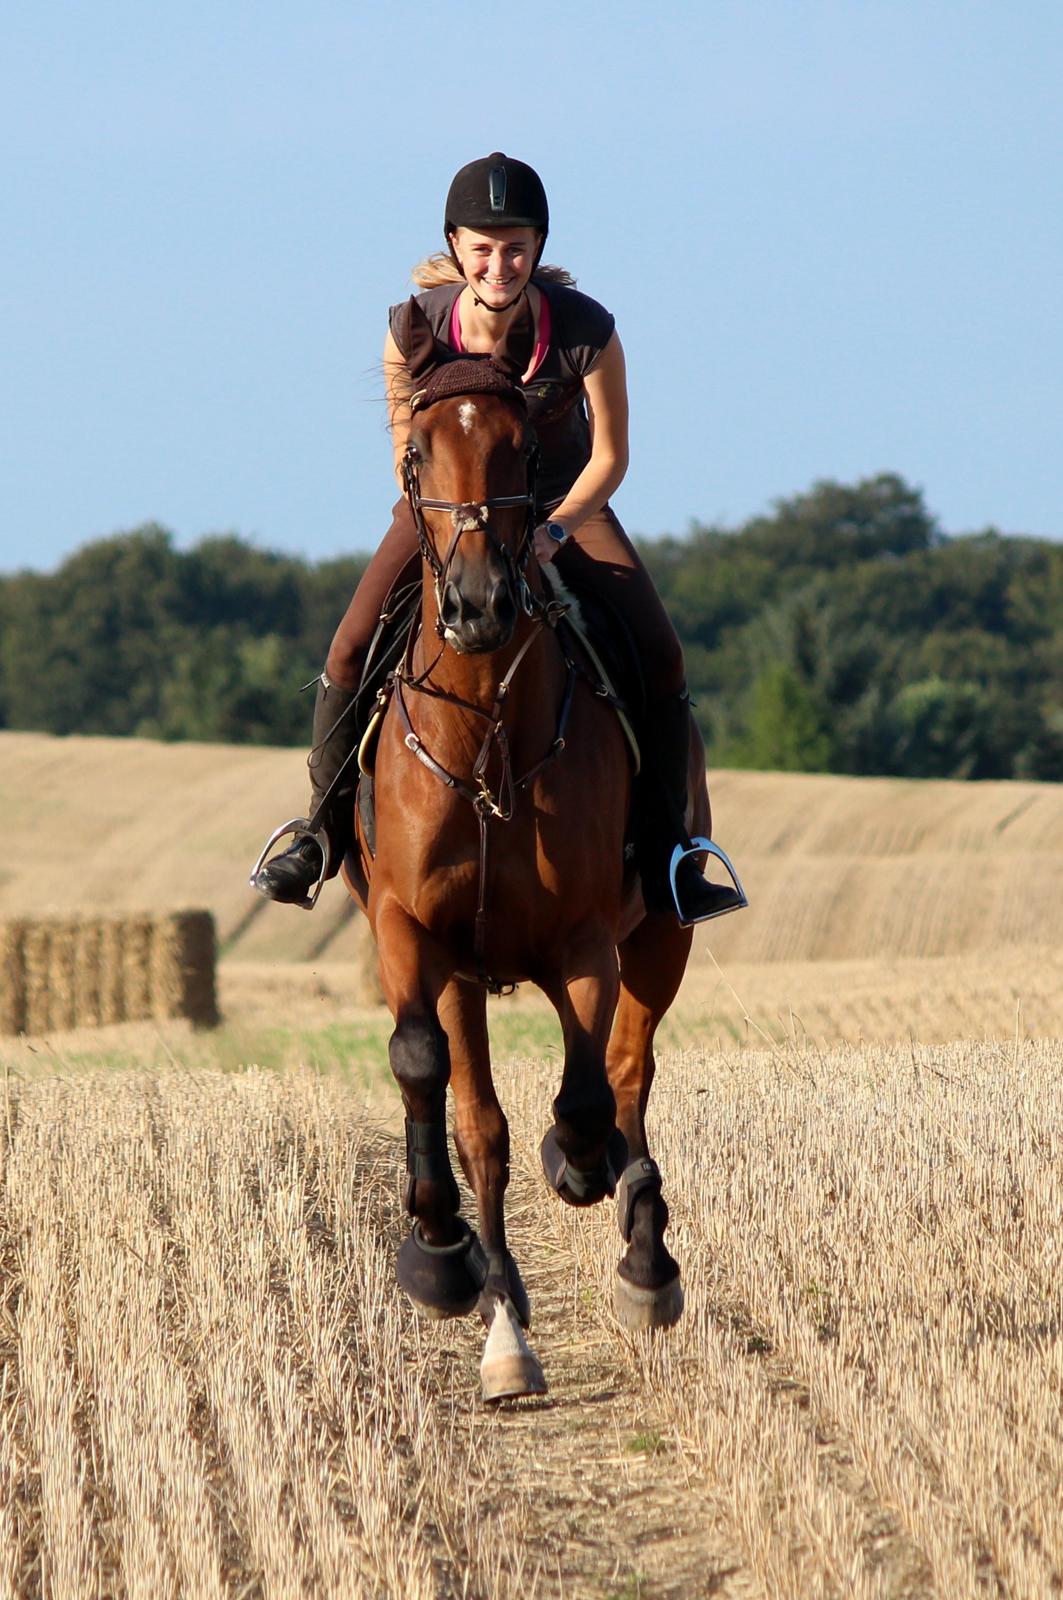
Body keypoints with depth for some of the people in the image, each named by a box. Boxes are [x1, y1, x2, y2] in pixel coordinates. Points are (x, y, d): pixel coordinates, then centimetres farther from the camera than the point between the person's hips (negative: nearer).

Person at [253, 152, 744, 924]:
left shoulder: (585, 331, -25)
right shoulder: (413, 329, -22)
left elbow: (609, 457, -14)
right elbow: (409, 454, -7)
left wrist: (553, 530, -28)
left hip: (565, 503, 0)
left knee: (659, 655, -17)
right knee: (351, 649, -16)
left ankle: (664, 856, -6)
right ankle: (324, 830, 4)